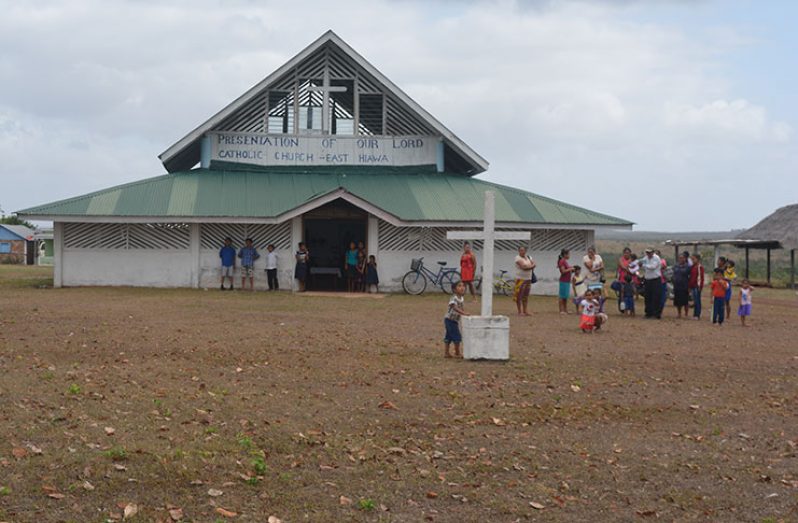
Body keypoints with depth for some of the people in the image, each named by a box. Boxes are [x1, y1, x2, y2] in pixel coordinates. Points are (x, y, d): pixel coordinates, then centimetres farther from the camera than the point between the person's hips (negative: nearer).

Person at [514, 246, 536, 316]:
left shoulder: (528, 257, 15)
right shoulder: (518, 258, -8)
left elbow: (533, 264, 5)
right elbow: (523, 267, -19)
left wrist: (527, 267, -9)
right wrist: (530, 266, -7)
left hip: (528, 279, 7)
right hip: (520, 279, -7)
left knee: (526, 296, 9)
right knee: (519, 296, -6)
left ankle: (525, 311, 14)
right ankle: (520, 312, -1)